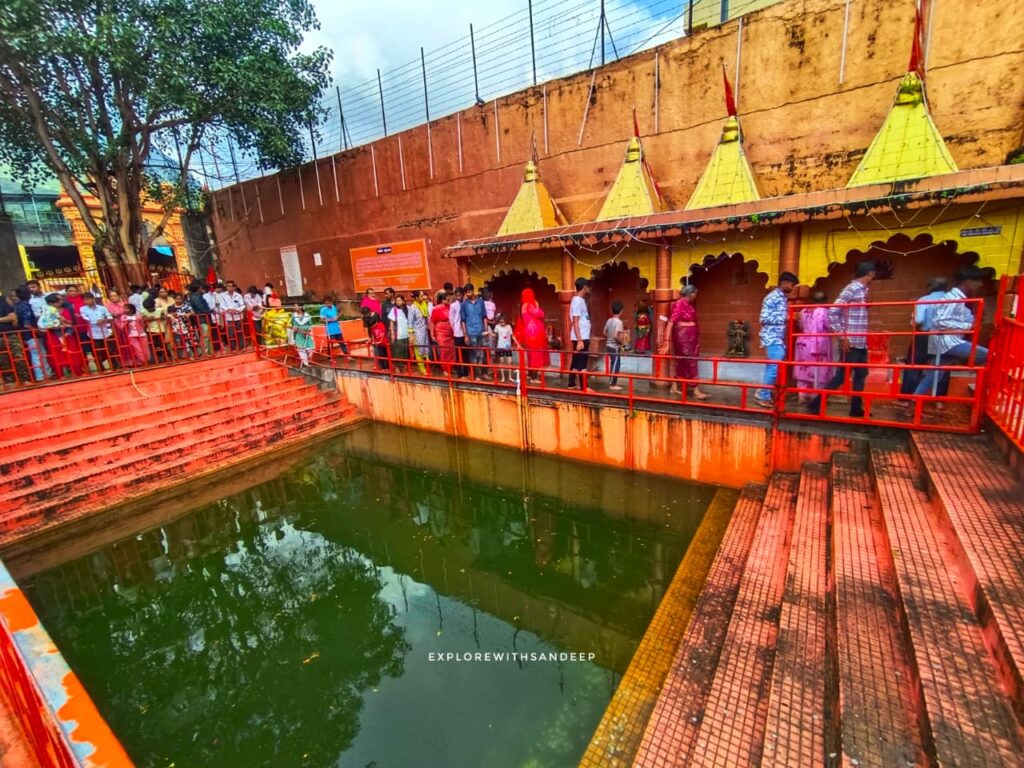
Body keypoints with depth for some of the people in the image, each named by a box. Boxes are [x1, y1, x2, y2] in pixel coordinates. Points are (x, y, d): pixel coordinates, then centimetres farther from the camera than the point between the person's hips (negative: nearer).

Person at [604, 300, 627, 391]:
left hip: (608, 345, 8)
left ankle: (612, 382, 23)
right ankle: (612, 384, 4)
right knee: (615, 365, 0)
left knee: (613, 365, 16)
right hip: (615, 347, -8)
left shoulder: (609, 320, 5)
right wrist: (622, 341, -11)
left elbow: (604, 333, 13)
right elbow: (616, 336, -26)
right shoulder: (619, 321, -18)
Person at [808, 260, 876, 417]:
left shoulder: (862, 290, 13)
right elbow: (832, 312, -20)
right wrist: (842, 337, -20)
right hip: (850, 343, -9)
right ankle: (815, 403, 0)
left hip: (861, 342, 9)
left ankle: (856, 408, 22)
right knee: (841, 376, -6)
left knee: (861, 375, 13)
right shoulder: (851, 289, -13)